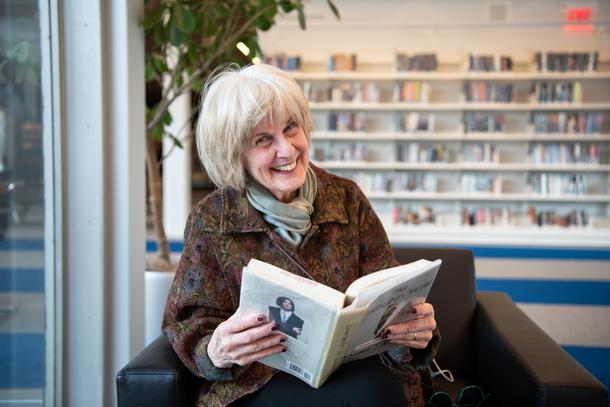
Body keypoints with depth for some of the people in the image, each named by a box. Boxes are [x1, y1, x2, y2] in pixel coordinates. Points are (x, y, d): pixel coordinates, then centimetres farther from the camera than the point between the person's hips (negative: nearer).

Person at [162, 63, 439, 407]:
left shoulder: (347, 199, 4)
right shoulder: (211, 220, -2)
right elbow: (193, 327, -1)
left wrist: (414, 329, -22)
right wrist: (216, 352, -25)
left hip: (356, 369, 5)